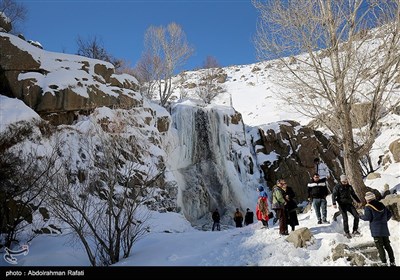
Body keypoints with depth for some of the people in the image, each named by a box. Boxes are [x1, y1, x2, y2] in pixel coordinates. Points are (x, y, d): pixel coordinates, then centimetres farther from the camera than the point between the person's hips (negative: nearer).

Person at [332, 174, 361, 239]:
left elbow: (353, 194, 26)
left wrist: (358, 201, 30)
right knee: (345, 218, -6)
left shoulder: (349, 186, 12)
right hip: (342, 205, -5)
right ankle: (346, 232, 7)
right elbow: (334, 195, -12)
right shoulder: (337, 187, -4)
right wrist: (334, 203, -26)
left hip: (349, 204, 5)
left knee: (356, 216, -4)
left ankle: (355, 230, 11)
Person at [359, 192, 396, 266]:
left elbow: (367, 217, -13)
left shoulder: (368, 207, -8)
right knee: (387, 245, 13)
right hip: (384, 228, 6)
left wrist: (361, 216, 5)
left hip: (376, 230, -6)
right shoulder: (381, 205, 11)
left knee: (380, 246, -3)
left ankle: (384, 263, -6)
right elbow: (389, 213, 15)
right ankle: (392, 262, 15)